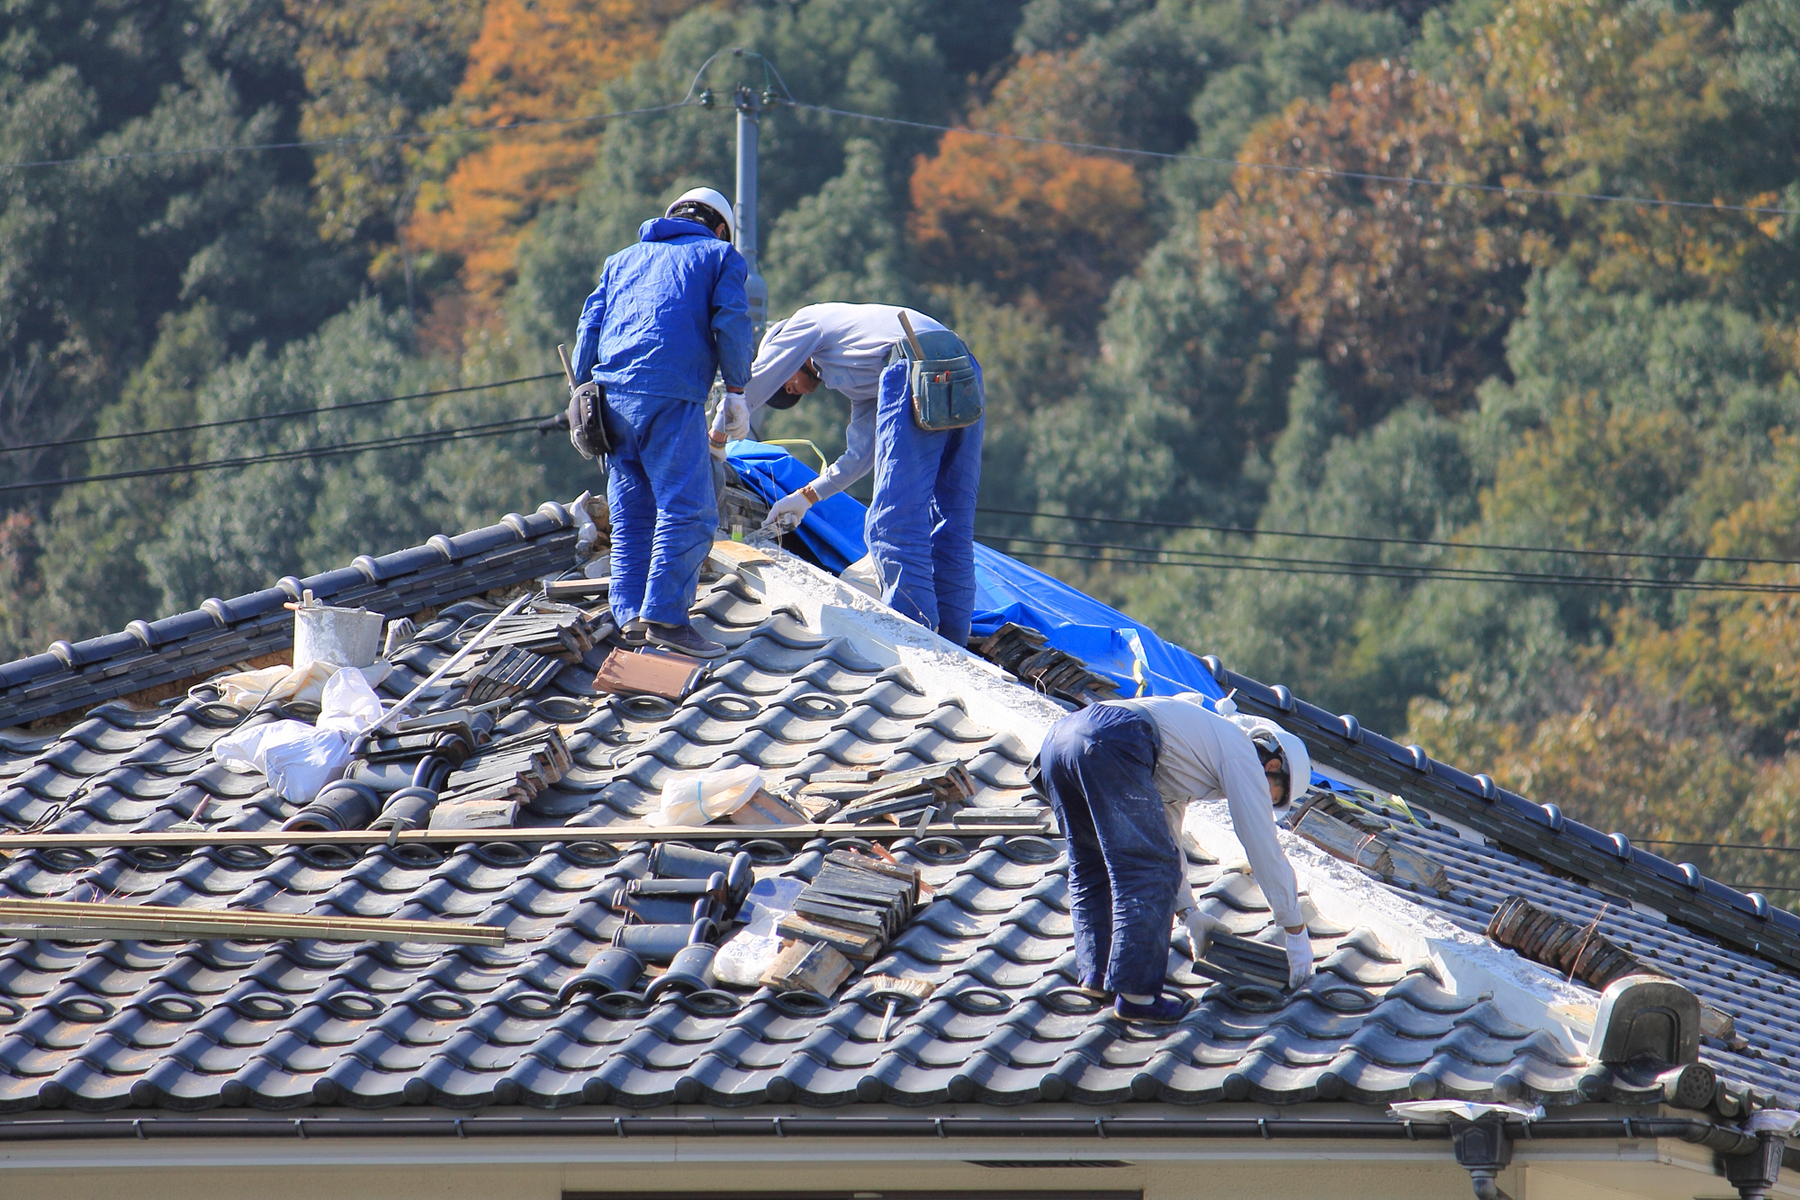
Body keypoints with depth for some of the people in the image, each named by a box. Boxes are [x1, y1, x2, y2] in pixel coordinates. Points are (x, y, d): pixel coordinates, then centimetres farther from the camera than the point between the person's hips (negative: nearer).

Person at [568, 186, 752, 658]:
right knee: (687, 510, -8)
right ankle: (665, 615, -18)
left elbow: (590, 323, 19)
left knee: (632, 513, 11)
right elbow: (730, 323, 1)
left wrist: (583, 391, 21)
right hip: (671, 394, -6)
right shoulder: (720, 256, 15)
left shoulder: (624, 259, 28)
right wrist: (737, 388, 9)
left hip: (611, 390, 6)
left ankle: (630, 615, 2)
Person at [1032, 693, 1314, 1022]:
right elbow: (1265, 848, 15)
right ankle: (1135, 992, -10)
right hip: (1110, 747, -9)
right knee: (1148, 871, -5)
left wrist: (1189, 911, 50)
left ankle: (1096, 975, 19)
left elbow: (1163, 835, 47)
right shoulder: (1241, 753, 16)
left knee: (1092, 868, 23)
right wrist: (1296, 932, 21)